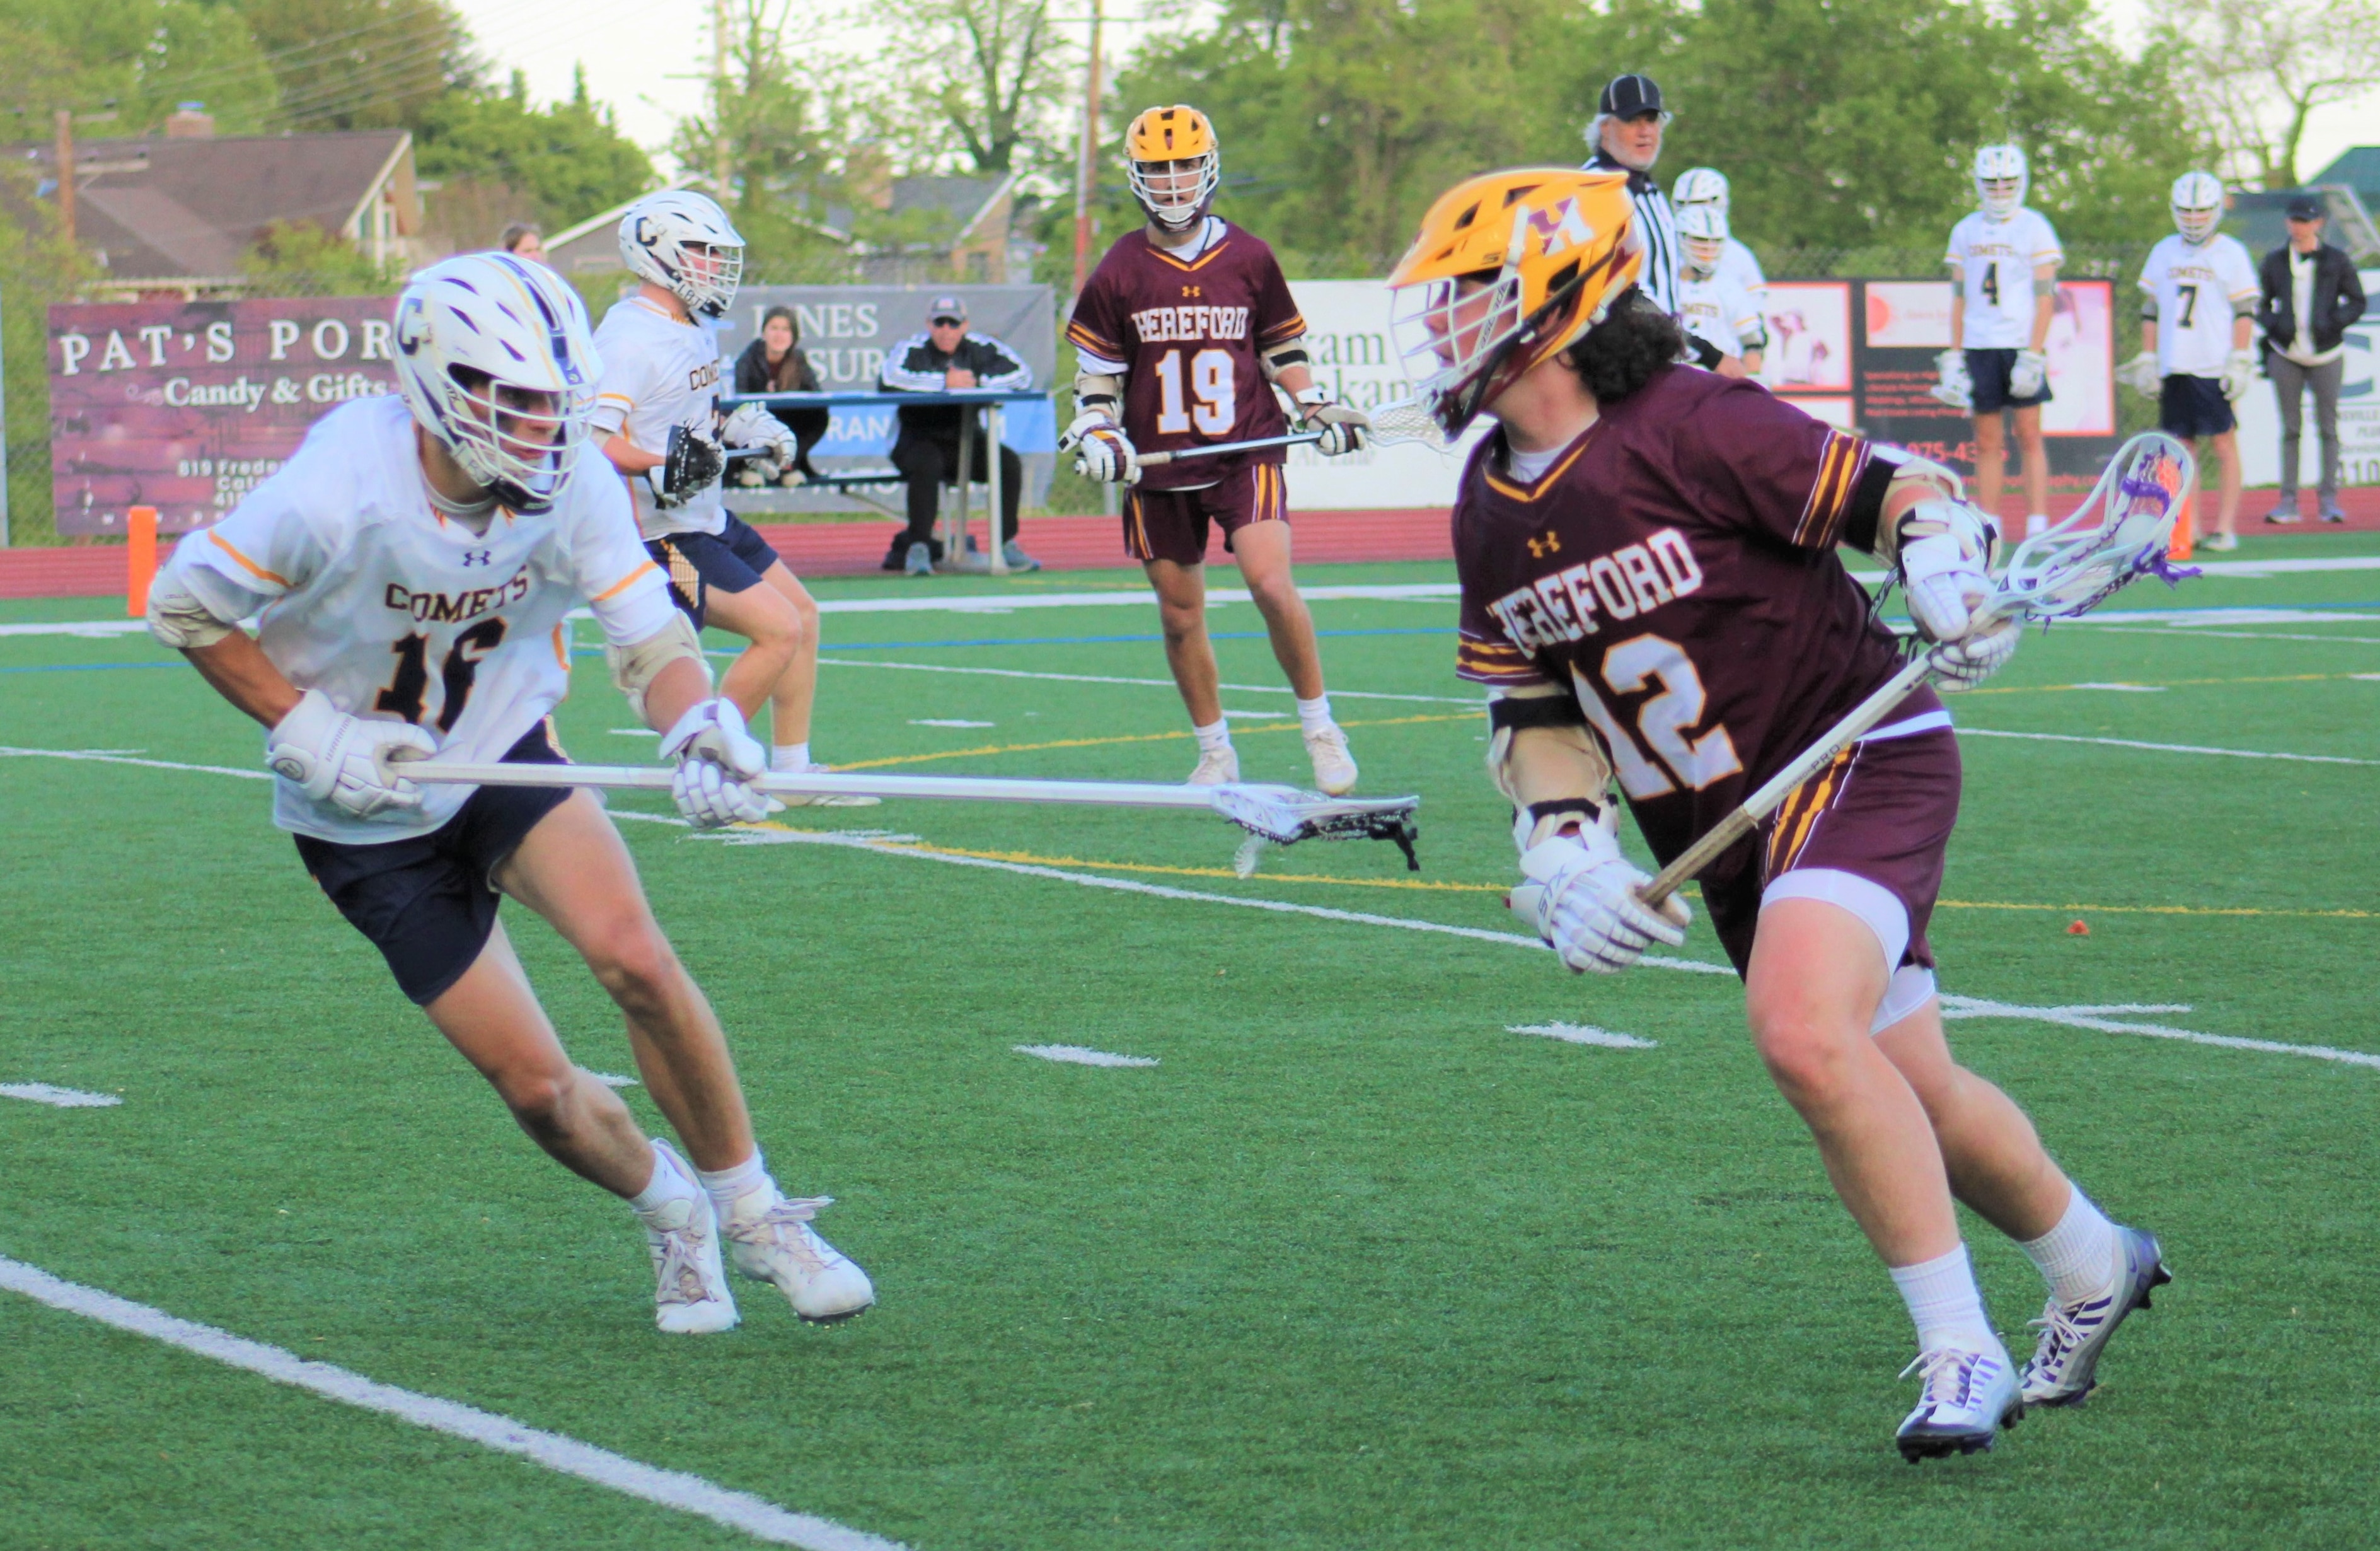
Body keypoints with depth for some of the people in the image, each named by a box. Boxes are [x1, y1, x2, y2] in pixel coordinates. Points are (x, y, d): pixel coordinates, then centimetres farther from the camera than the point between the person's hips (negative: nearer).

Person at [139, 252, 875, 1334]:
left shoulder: (573, 491, -17)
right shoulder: (339, 493, -28)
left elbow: (652, 640, -15)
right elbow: (181, 605, -15)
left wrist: (698, 729, -38)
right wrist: (306, 728, -22)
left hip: (506, 755, 2)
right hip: (367, 815, -2)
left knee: (635, 961, -23)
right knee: (536, 1087, -5)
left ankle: (751, 1214, -3)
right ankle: (672, 1213, 26)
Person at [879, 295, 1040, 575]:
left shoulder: (980, 349, 3)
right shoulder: (911, 350, -6)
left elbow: (1022, 374, -7)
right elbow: (889, 379, -27)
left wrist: (977, 382, -18)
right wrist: (944, 382, -25)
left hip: (966, 441, 4)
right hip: (918, 441, -4)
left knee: (1009, 462, -19)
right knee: (927, 464, -36)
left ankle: (1007, 545, -10)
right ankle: (917, 548, -30)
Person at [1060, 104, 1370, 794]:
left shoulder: (1250, 259, 4)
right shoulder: (1119, 273, 3)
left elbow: (1283, 348, 16)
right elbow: (1097, 370, 9)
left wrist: (1319, 408, 4)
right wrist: (1096, 431, -7)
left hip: (1246, 453, -2)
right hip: (1159, 472, 2)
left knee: (1272, 584, -20)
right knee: (1180, 615, 6)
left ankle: (1320, 727, -3)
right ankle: (1215, 752, 23)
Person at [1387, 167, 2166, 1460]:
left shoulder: (1696, 427, -19)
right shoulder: (1488, 510, 4)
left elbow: (1903, 492, -13)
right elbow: (1530, 709, 11)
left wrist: (1953, 589, -33)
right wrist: (1566, 853, -4)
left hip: (1857, 761, -8)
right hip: (1723, 833, 8)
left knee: (1803, 1031, -30)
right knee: (1906, 1092, 16)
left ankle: (1962, 1354, -21)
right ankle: (2094, 1268, 42)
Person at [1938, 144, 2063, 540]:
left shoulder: (2034, 228, -1)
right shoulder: (1966, 232, 11)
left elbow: (2045, 297, -5)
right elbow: (1959, 299, 14)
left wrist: (2034, 356, -12)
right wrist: (1954, 358, 8)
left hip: (2020, 344, -4)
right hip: (1979, 347, 4)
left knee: (2029, 436, -4)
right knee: (1987, 442, 4)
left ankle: (2037, 527, -4)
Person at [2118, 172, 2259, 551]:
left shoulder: (2230, 254, 0)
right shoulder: (2163, 254, 12)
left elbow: (2245, 312, -2)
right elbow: (2150, 310, 16)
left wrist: (2239, 363, -9)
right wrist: (2147, 361, 11)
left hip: (2215, 368, -4)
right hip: (2175, 367, 4)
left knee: (2224, 445, -3)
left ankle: (2226, 528, -1)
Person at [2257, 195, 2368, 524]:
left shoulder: (2336, 261, 2)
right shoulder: (2274, 262, 6)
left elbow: (2357, 302, 5)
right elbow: (2261, 305, 11)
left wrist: (2334, 322, -12)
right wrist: (2275, 324, -10)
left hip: (2326, 352, -1)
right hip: (2286, 354, 1)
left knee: (2327, 427, 1)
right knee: (2291, 428, 2)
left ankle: (2328, 498, 6)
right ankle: (2288, 500, 3)